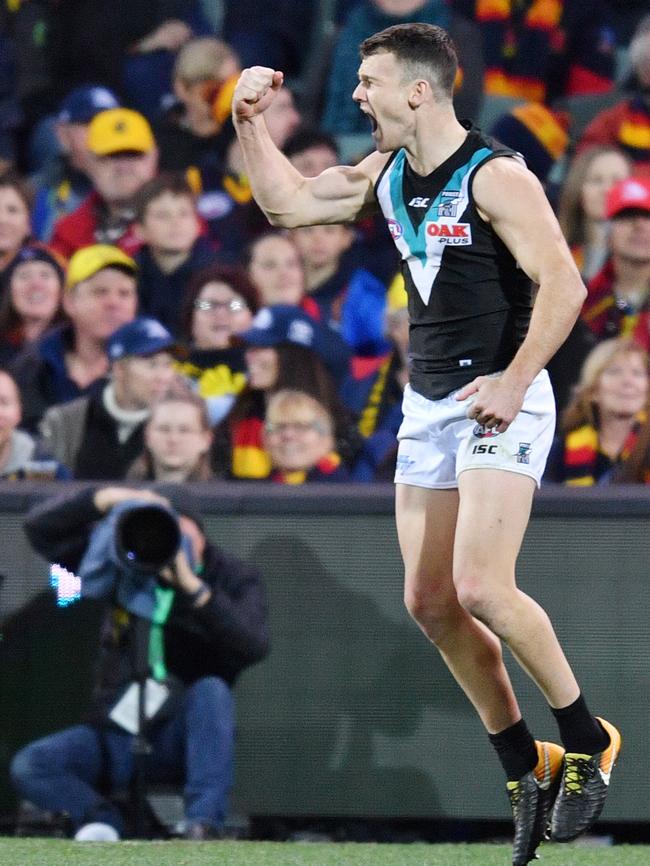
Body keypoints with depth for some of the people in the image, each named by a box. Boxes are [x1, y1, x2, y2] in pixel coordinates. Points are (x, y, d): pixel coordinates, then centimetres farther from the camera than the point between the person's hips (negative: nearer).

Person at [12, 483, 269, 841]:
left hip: (180, 740, -1)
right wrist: (105, 498, -20)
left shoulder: (233, 578, -4)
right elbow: (39, 527, -4)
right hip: (116, 737, 1)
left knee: (211, 690, -35)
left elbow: (254, 646, -24)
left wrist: (193, 587, -33)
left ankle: (203, 823, -33)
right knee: (28, 767, -23)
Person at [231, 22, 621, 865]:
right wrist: (248, 123, 9)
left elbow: (563, 286, -19)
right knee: (429, 601, 3)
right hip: (428, 405, 8)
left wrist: (515, 383, -23)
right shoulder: (387, 174, 9)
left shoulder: (496, 178, -15)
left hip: (500, 400, -8)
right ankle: (526, 767, 15)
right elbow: (288, 202, 20)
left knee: (481, 587, -20)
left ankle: (586, 741, -3)